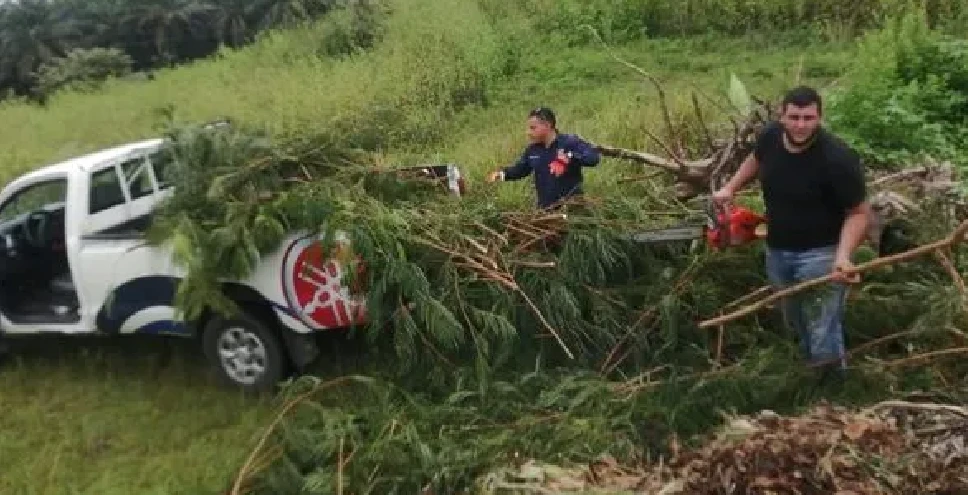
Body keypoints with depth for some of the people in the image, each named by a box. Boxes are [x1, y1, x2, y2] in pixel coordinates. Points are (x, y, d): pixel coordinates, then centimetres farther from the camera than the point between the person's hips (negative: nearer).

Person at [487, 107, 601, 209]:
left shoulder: (570, 142, -10)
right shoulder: (533, 149, 8)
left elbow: (594, 157, -18)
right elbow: (520, 169, 19)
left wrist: (570, 156, -32)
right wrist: (502, 173, 0)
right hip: (545, 208, 5)